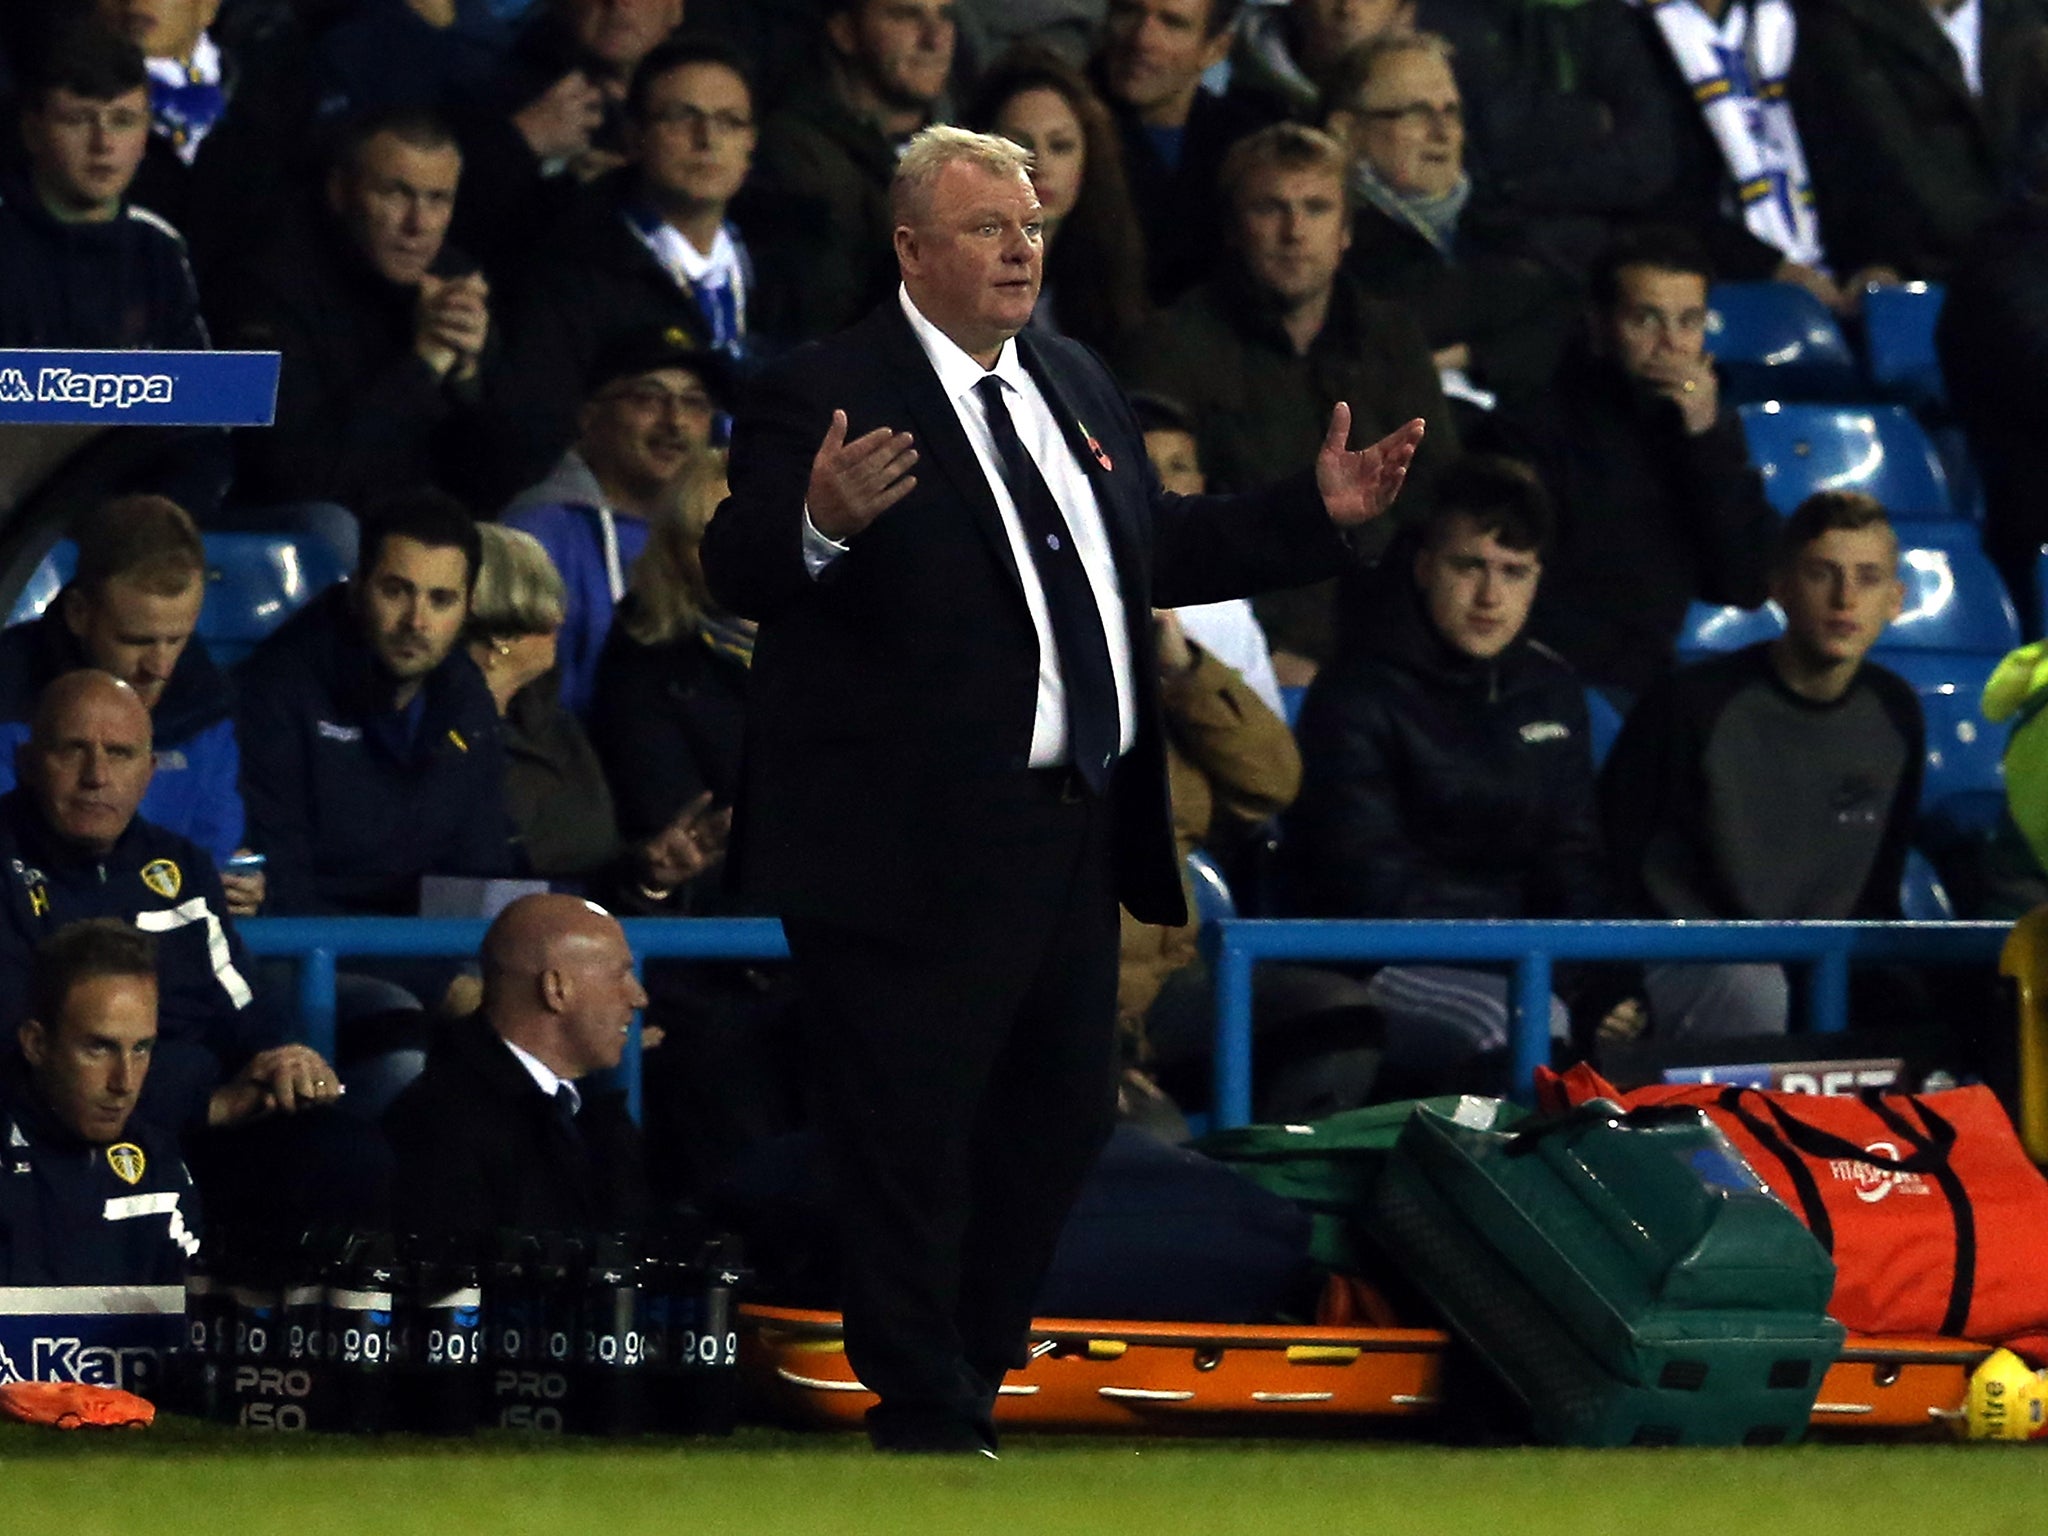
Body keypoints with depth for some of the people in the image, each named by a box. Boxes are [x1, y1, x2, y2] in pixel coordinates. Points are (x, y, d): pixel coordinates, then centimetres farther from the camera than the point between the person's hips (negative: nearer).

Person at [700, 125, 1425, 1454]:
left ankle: (974, 1366, 31)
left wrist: (1317, 513, 11)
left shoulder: (1075, 383, 15)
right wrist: (819, 526, -40)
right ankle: (929, 1418, 10)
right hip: (918, 847, -8)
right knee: (910, 1142, 1)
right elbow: (739, 572, -19)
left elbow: (1162, 552, 22)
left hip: (1075, 837, 8)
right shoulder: (824, 396, -10)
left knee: (1062, 1121, 16)